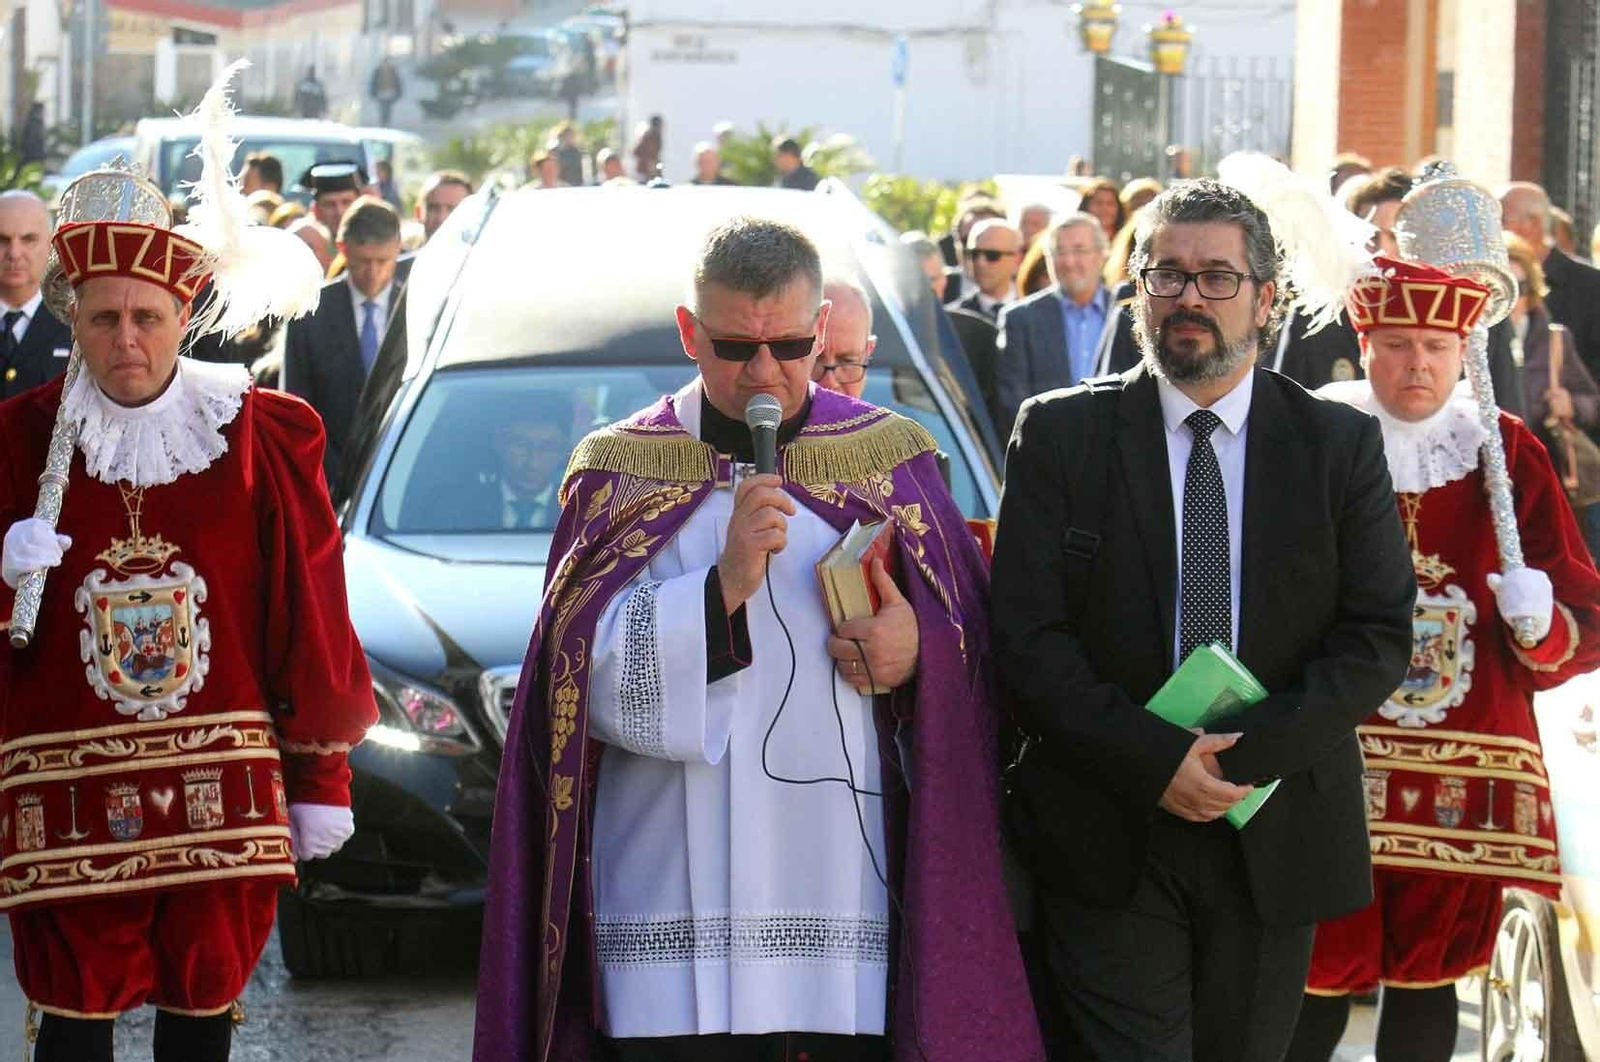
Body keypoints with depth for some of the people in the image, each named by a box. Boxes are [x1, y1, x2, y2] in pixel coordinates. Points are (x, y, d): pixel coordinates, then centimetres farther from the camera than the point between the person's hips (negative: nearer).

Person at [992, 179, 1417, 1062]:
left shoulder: (1341, 445, 6)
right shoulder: (1060, 436, 3)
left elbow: (1380, 636, -1)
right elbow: (1025, 636, -4)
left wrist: (1250, 749, -14)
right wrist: (1152, 758, -16)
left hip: (1275, 846, 2)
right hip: (1106, 844, -1)